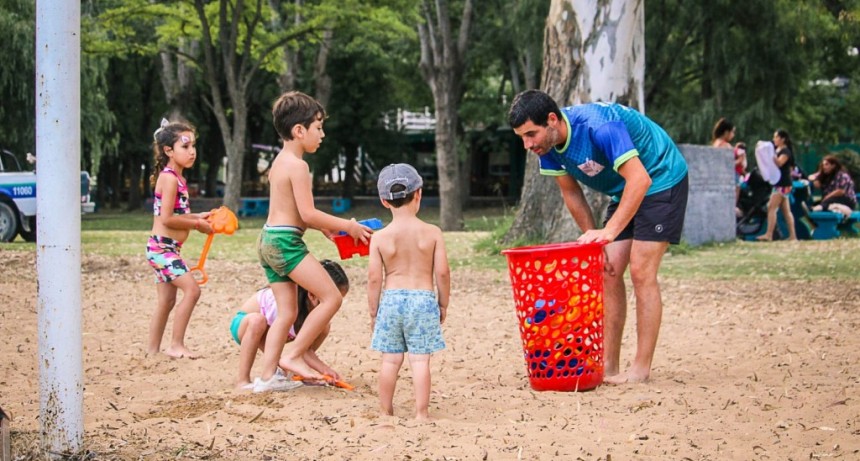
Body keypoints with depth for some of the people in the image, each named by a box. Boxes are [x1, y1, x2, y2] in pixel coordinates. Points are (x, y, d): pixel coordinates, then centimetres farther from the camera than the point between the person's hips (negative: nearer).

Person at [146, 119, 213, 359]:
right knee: (191, 289, -15)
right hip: (162, 247, -10)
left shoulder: (177, 178, 15)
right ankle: (176, 345, -10)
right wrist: (196, 224, -13)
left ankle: (152, 349, 21)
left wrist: (197, 217, 10)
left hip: (166, 248, 10)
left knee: (167, 300, 14)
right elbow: (166, 218, -21)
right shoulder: (169, 178, -15)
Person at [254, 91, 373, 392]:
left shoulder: (279, 162, 17)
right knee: (331, 297, -6)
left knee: (286, 312, 11)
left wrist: (323, 227, 18)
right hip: (286, 242, -10)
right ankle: (293, 355, -5)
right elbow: (307, 213, -18)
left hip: (269, 241, 10)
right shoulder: (297, 165, -13)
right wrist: (347, 226, -9)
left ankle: (267, 376, 8)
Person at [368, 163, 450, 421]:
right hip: (423, 298, -1)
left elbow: (374, 278, -3)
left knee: (390, 360, 8)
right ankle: (421, 413, -1)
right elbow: (442, 272, -4)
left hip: (391, 300, 1)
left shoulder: (380, 238, -3)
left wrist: (373, 312, 8)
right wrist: (443, 304, 8)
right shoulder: (432, 233, -4)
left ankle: (386, 411, 16)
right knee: (420, 360, 0)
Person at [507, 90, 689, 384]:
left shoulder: (599, 127, -34)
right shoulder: (547, 144, -10)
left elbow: (640, 180, -39)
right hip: (624, 192, 8)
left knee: (641, 272, -13)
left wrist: (608, 232, -43)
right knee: (608, 272, 1)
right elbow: (571, 192, 3)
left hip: (661, 181, -8)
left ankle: (642, 369, -10)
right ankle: (608, 366, 4)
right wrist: (593, 240, 0)